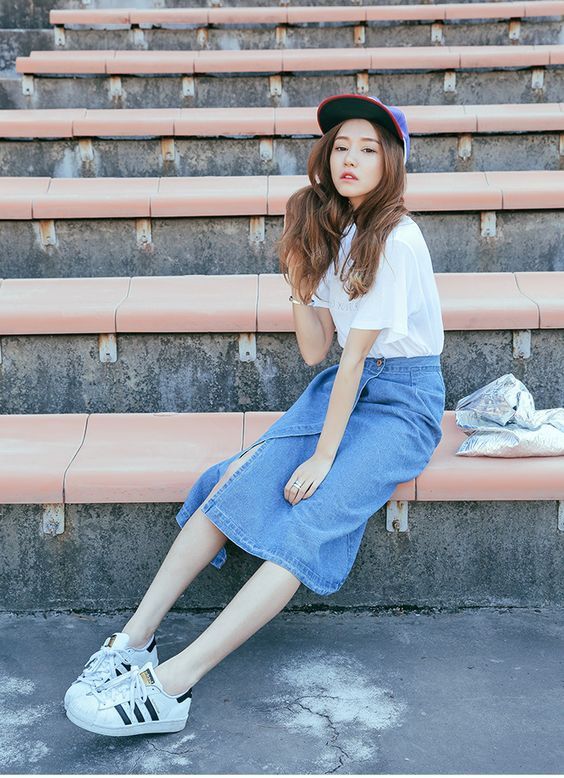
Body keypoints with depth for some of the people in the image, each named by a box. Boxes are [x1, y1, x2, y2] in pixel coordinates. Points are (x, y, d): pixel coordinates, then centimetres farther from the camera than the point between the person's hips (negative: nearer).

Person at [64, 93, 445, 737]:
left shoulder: (396, 238, -15)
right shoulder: (326, 230, 7)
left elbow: (356, 353, -19)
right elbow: (315, 352, 3)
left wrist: (324, 455, -19)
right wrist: (299, 286, -11)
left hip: (404, 399, -6)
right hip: (344, 383, 7)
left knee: (308, 519, -26)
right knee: (237, 482, -16)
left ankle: (171, 683, -33)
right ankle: (134, 638, -17)